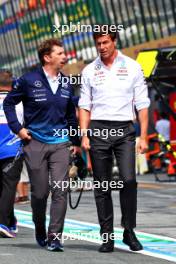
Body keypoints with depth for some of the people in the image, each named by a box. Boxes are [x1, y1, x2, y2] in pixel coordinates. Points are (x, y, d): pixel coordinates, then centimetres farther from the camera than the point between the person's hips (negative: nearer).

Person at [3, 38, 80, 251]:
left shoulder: (66, 84, 8)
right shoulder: (29, 81, -4)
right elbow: (9, 103, 6)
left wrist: (76, 141, 19)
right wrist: (17, 128, -2)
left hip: (60, 143, 3)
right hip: (35, 143, -3)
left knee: (60, 190, -10)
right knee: (40, 192, 3)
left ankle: (55, 236, -6)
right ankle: (40, 231, 27)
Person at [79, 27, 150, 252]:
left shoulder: (132, 67, 5)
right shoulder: (89, 71, 9)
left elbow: (142, 105, 5)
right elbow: (84, 106, 11)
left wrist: (143, 137, -1)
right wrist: (84, 136, 0)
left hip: (124, 130, -1)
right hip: (98, 130, 2)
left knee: (128, 179, -16)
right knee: (102, 186, 1)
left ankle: (129, 231, -5)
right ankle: (107, 236, 6)